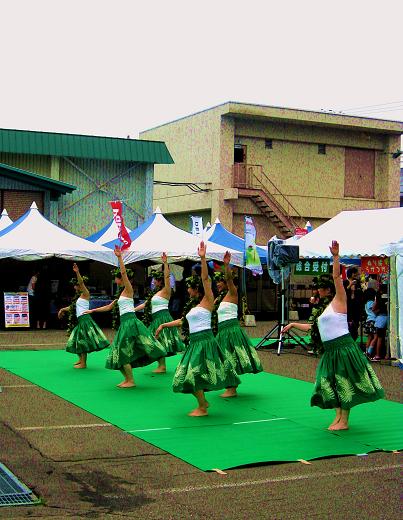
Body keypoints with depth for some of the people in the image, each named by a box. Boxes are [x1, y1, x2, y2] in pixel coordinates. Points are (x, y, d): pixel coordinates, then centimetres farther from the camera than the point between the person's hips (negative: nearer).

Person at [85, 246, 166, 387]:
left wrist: (120, 257, -24)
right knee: (121, 352, 9)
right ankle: (127, 379, 15)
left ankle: (131, 381, -1)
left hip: (130, 321, -9)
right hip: (124, 323, 9)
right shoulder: (121, 294, 19)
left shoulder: (128, 290, -5)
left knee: (123, 352, -7)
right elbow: (108, 307, 27)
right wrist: (93, 310, 29)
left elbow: (124, 272, -20)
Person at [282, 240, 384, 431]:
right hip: (330, 349, 9)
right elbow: (311, 327, 30)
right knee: (331, 383, 11)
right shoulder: (324, 310, 18)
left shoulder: (338, 301, -5)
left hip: (344, 347, -9)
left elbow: (336, 277, -17)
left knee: (345, 383, -2)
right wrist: (293, 324, 32)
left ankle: (344, 421, 3)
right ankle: (338, 417, 21)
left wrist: (336, 256, -23)